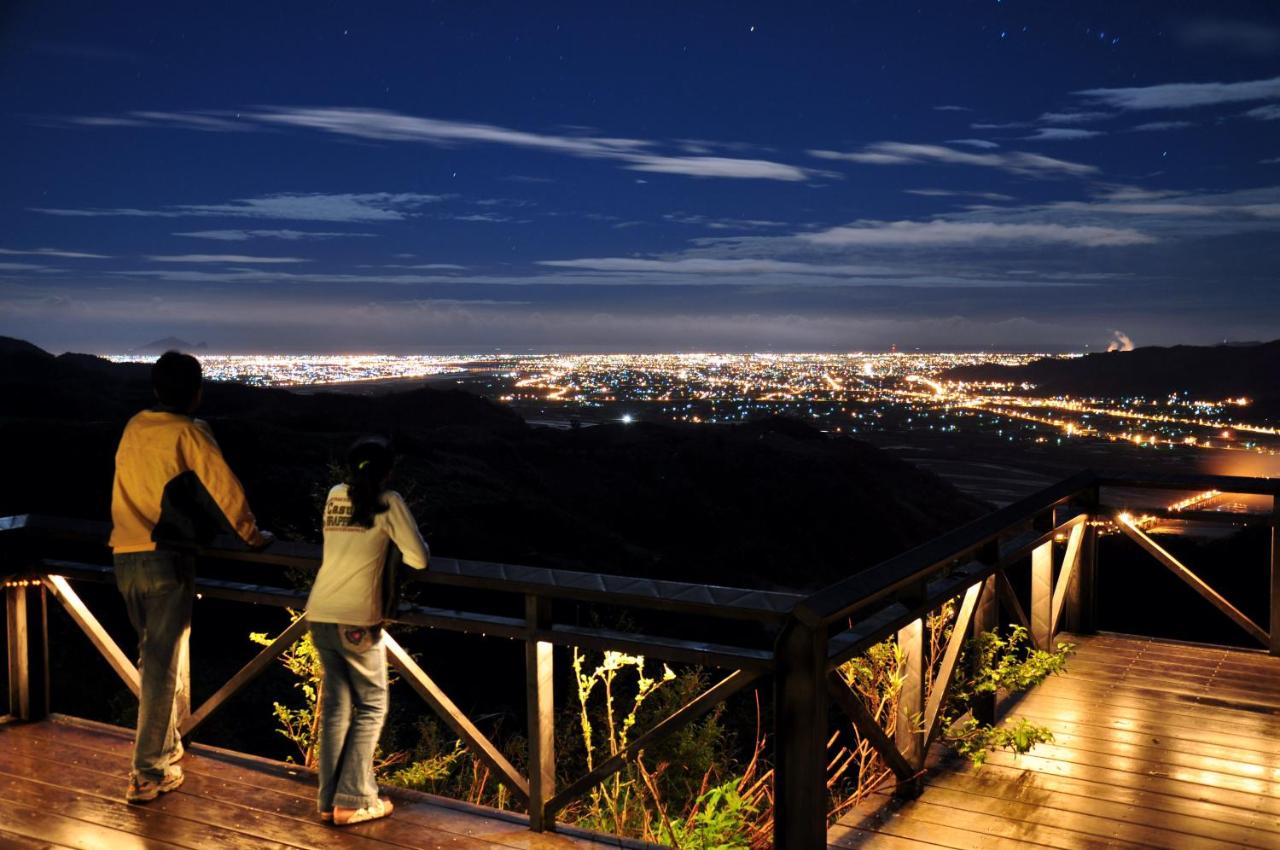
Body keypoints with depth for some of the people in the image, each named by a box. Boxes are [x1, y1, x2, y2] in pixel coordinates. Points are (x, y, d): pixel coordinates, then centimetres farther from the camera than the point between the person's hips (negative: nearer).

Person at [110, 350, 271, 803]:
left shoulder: (133, 428, 11)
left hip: (125, 558, 7)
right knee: (162, 665, -2)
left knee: (155, 655, 20)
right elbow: (225, 489, -7)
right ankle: (148, 774, 0)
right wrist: (253, 535, 8)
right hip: (166, 560, -7)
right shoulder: (189, 433, -8)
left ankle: (166, 746, 29)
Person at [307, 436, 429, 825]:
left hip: (319, 615, 5)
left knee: (335, 706, 13)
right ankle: (354, 800, 6)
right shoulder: (388, 501, -5)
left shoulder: (334, 496, 10)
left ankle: (329, 800, 14)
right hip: (356, 619, -5)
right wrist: (397, 547, 14)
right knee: (371, 706, 8)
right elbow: (420, 558, -4)